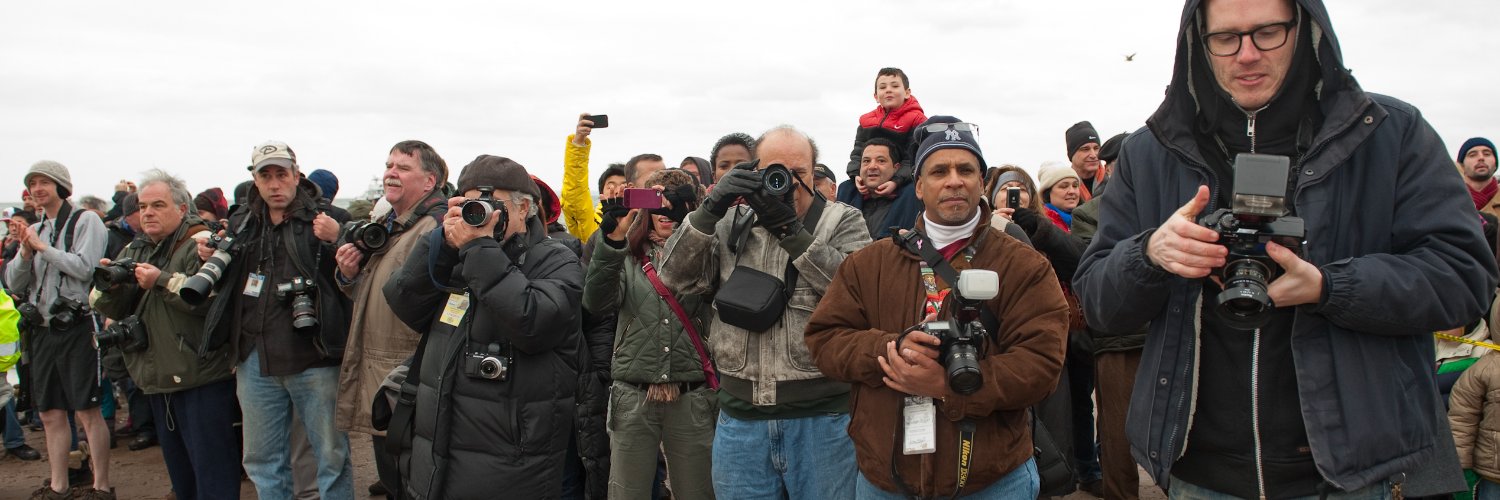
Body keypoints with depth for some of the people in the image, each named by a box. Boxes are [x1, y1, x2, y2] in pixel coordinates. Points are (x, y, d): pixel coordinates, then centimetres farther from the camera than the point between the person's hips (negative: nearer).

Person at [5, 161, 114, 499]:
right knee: (51, 413, 11)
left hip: (76, 327, -7)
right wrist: (26, 251, -4)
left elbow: (85, 267, -17)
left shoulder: (86, 221, -3)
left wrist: (42, 247, -9)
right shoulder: (35, 229, 15)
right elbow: (14, 284, 12)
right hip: (43, 329, 7)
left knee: (87, 410, -5)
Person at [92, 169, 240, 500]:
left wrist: (162, 281, -22)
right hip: (158, 378, 8)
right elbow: (115, 309, 14)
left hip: (200, 377, -8)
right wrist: (110, 285, -6)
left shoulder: (200, 245, -9)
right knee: (178, 468, 19)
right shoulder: (135, 251, 15)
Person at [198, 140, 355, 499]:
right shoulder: (241, 224, 11)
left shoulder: (324, 219, -5)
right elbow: (226, 284, 25)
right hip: (255, 361, 6)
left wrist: (336, 241, -29)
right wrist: (210, 259, 5)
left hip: (313, 360, -5)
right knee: (262, 461, 17)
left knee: (332, 456, 3)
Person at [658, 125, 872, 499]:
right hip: (740, 415, 3)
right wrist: (711, 209, -7)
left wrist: (790, 228, -17)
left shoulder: (842, 222, 3)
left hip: (821, 418, -2)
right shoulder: (732, 226, 12)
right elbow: (675, 279, 2)